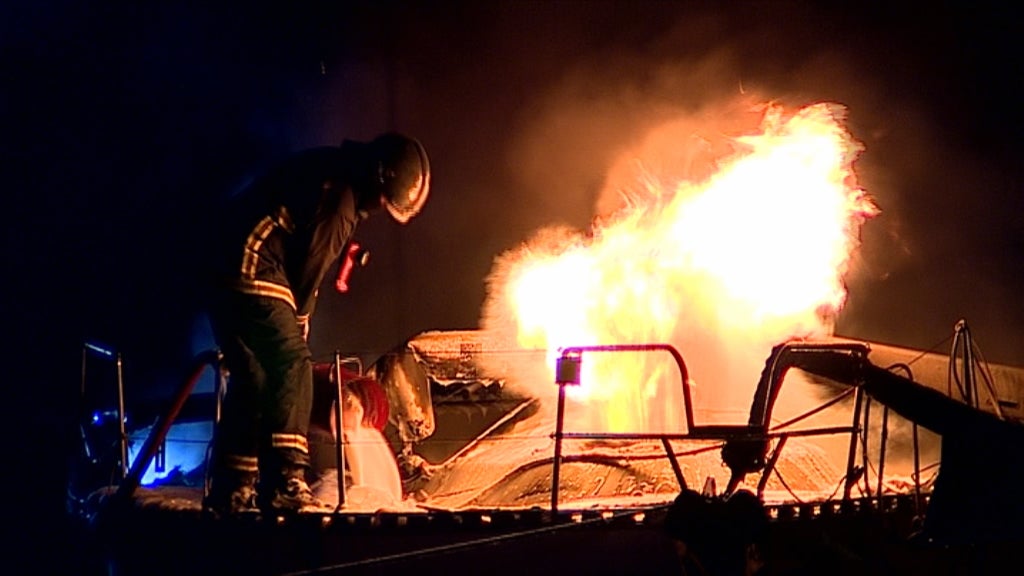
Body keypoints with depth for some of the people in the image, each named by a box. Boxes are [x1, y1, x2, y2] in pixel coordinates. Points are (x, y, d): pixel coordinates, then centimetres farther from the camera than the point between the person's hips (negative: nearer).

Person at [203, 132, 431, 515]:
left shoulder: (335, 176, 20)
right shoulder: (340, 196, -12)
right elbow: (310, 265, -10)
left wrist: (297, 319, 17)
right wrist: (299, 320, 3)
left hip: (227, 278, 11)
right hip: (254, 273, -11)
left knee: (252, 381, 14)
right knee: (292, 368, -16)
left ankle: (230, 490, 19)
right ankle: (285, 483, -25)